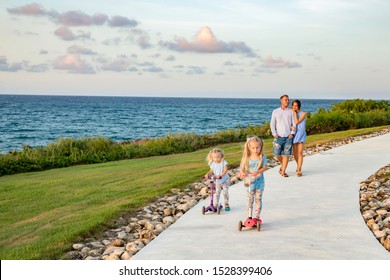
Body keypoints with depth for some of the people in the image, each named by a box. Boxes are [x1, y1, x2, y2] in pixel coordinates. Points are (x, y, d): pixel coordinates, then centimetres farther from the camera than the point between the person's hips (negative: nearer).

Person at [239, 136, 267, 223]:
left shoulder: (262, 157, -6)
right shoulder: (246, 158, -5)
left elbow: (264, 167, -12)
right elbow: (241, 167, -3)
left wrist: (258, 172, -29)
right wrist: (242, 173, -25)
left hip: (259, 181, 0)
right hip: (250, 182, 0)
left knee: (258, 199, 6)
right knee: (250, 199, 5)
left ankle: (257, 217, 16)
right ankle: (249, 217, 12)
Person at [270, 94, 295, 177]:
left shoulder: (291, 112, 6)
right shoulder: (275, 111, 7)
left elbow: (294, 124, 5)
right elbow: (272, 124, 5)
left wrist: (292, 133, -8)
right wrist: (274, 134, -6)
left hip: (288, 136, 0)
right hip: (279, 136, 0)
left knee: (286, 154, -4)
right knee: (277, 154, -1)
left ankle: (283, 171, 1)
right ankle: (283, 165, 28)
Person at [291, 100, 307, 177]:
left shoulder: (303, 113, -2)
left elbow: (297, 121, -14)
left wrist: (295, 113, -9)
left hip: (301, 134, -4)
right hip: (294, 134, 4)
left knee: (300, 152, -14)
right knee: (295, 153, 9)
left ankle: (299, 170, -14)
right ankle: (298, 165, 36)